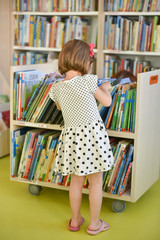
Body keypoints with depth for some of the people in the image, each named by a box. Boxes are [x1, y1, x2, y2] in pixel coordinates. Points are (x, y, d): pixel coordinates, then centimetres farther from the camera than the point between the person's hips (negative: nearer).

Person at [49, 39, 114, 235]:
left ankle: (75, 220, 32)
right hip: (93, 132, -4)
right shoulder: (88, 81, -14)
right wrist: (105, 88, 16)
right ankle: (94, 224, 22)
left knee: (76, 181, 20)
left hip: (71, 135, 4)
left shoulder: (56, 88, -2)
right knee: (96, 182, 10)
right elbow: (107, 102, -3)